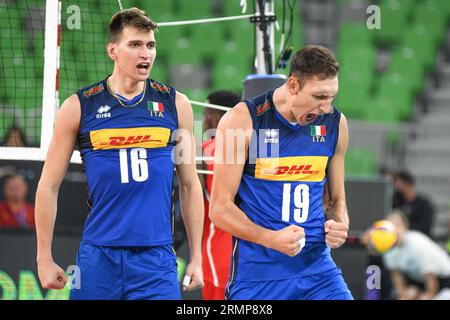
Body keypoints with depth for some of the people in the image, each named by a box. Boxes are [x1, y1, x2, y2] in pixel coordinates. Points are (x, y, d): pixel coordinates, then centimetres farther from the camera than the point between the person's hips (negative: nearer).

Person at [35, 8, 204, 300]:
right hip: (98, 256, -1)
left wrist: (196, 257, 8)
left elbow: (190, 186, 11)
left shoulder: (175, 105, 6)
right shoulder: (78, 107, 1)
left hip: (157, 257, 1)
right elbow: (49, 186, 4)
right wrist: (44, 258, 0)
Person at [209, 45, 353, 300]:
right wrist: (271, 239, -23)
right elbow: (220, 208, -8)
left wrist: (339, 225, -4)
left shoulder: (335, 123, 6)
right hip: (257, 273, -3)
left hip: (317, 267, 3)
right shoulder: (243, 120, -8)